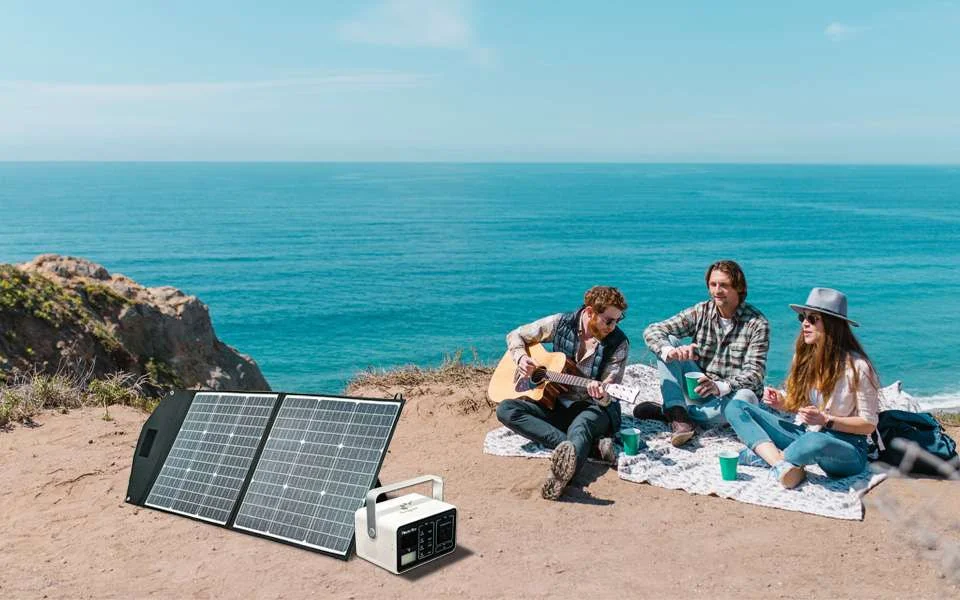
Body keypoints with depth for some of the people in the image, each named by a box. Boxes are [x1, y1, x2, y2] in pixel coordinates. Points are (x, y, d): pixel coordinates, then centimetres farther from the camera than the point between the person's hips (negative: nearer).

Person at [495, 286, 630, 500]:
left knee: (579, 427, -40)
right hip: (555, 403, 4)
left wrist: (602, 396, -35)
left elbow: (609, 397, -10)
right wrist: (521, 357, -13)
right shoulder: (561, 323, -3)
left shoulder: (618, 344, -8)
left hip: (594, 409, -3)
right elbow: (515, 336, 9)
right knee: (505, 410, -23)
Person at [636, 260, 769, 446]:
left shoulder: (757, 324, -11)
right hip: (700, 388, 2)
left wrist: (719, 387, -38)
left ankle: (665, 412, -26)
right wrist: (669, 351, -36)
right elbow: (652, 331, -13)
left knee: (746, 398, -37)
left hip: (730, 395, -2)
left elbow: (755, 374, -19)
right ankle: (677, 412, -30)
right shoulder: (700, 312, -4)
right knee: (668, 341, -14)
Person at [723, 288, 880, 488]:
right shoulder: (804, 356, 5)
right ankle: (782, 465, -27)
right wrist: (782, 402, -6)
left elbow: (869, 424, -9)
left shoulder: (856, 366, -13)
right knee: (735, 407, -6)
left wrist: (826, 420, -22)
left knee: (814, 442, -44)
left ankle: (762, 455, -11)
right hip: (802, 434, 6)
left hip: (845, 448, -6)